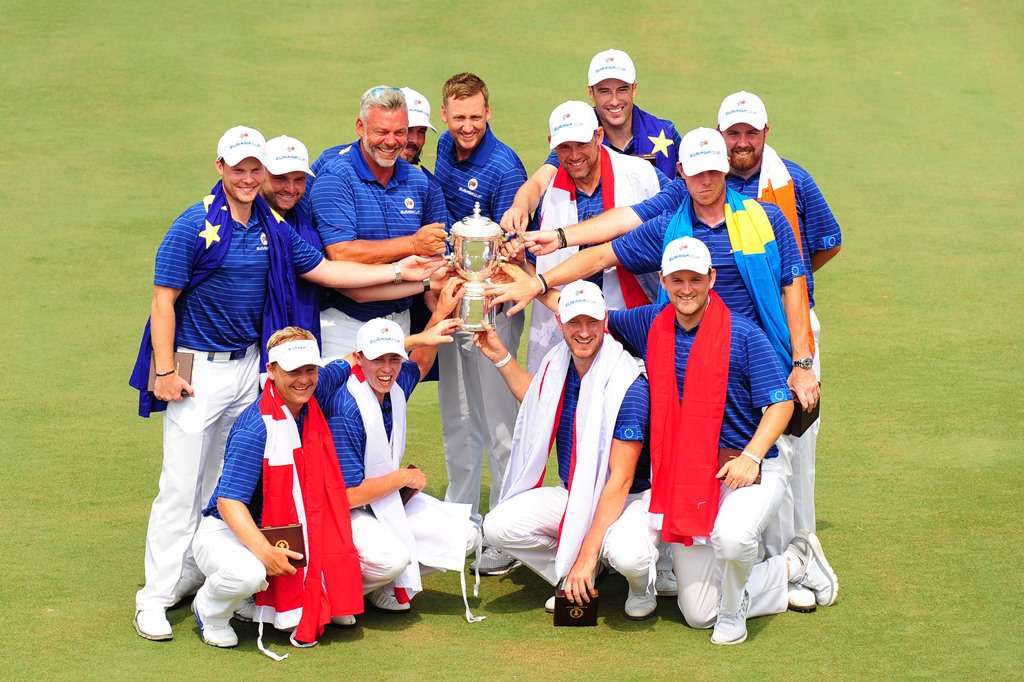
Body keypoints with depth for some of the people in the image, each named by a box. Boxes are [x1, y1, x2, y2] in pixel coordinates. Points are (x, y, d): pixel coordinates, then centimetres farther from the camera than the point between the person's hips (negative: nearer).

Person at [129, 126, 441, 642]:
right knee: (182, 484, -8)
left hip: (249, 364, 7)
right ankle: (156, 596, -4)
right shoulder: (195, 227, -12)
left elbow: (324, 270, 12)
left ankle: (199, 575, 22)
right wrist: (164, 371, -16)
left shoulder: (274, 229, 7)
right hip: (198, 367, -7)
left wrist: (397, 271, 7)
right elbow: (163, 299, -12)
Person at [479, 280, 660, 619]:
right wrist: (501, 358, 14)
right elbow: (540, 401, 27)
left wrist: (587, 555, -28)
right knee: (499, 526, -18)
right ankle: (571, 578, 7)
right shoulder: (558, 363, -2)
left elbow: (620, 480, -25)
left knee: (626, 553, -39)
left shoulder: (628, 385, -24)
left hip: (630, 500, -6)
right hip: (573, 496, 6)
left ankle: (641, 585, 0)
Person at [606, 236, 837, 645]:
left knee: (729, 537, -41)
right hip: (684, 480, 5)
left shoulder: (743, 335, -9)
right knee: (698, 614, 3)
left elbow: (780, 404, -11)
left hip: (749, 472, -5)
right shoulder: (650, 326, 5)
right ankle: (795, 566, 27)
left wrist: (751, 457, -25)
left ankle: (734, 608, -6)